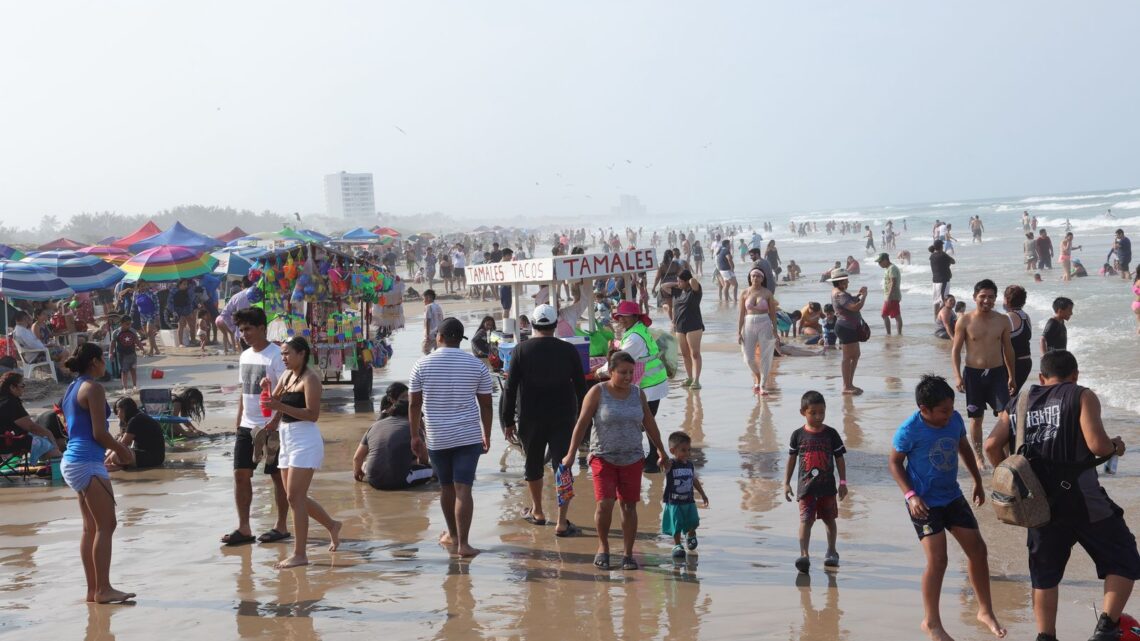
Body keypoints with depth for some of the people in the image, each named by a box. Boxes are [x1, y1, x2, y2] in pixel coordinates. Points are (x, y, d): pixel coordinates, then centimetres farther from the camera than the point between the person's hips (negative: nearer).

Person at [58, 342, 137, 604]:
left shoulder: (72, 389, 18)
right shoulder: (93, 388, -11)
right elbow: (99, 433, -16)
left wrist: (114, 450, 17)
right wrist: (123, 450, -2)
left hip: (73, 461, 10)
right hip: (88, 463, -10)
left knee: (91, 528, 11)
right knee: (106, 526, -9)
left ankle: (93, 589, 13)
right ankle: (103, 589, -11)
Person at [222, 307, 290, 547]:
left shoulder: (276, 355, -12)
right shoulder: (245, 356, 12)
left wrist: (273, 424, -22)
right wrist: (238, 425, 14)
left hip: (270, 426, -7)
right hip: (247, 426, 7)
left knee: (278, 477, 3)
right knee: (241, 475, 3)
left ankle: (281, 527, 13)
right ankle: (243, 529, 8)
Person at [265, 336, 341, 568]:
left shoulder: (310, 378, -12)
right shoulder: (286, 376, 14)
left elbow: (313, 414, -19)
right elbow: (274, 402, 18)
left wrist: (281, 407, -25)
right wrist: (266, 391, -2)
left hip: (305, 441, -9)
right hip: (288, 440, 9)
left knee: (295, 497, -9)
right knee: (295, 497, 14)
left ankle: (299, 554, -5)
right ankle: (331, 525, 34)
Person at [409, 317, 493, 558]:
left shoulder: (422, 365, -2)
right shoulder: (477, 366, -1)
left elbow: (414, 404, 1)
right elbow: (486, 405, 2)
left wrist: (415, 435, 11)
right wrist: (487, 437, 12)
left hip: (437, 438, 1)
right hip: (468, 436, -1)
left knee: (446, 487, 17)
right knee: (463, 489, -4)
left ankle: (452, 535, 32)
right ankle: (462, 543, -9)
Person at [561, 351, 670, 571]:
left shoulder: (638, 393, 5)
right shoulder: (598, 392, -6)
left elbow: (650, 424, 14)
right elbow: (582, 424, -6)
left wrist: (661, 452, 16)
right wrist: (571, 454, -8)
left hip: (632, 459, 3)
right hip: (603, 458, -3)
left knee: (629, 505, 3)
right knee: (604, 504, -12)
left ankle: (627, 554, 14)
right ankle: (603, 547, 11)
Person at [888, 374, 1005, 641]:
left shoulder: (955, 419, -7)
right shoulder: (909, 431, -21)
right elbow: (894, 462, -9)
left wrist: (977, 481, 19)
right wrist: (910, 495, -20)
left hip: (953, 497, 6)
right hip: (924, 503, -6)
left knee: (978, 549, 9)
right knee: (937, 560, -11)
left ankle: (985, 611, 28)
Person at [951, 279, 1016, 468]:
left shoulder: (1003, 320, 3)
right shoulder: (965, 321, -5)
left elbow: (1008, 348, 12)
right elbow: (956, 349, -1)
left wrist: (1012, 376, 15)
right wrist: (957, 376, -9)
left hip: (997, 372, 1)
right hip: (973, 374, -1)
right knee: (976, 418, 8)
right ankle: (978, 457, 21)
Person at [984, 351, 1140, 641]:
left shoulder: (1018, 403, 12)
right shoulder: (1082, 397, -1)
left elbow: (992, 445, 2)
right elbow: (1097, 445, -14)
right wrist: (1115, 447, 8)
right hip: (1080, 498, -5)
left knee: (1044, 574, 16)